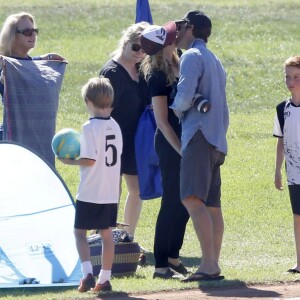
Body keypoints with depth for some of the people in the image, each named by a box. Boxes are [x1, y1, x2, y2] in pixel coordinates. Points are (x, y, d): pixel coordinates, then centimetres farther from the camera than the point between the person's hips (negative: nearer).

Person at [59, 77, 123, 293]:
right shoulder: (115, 126, 7)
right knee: (107, 233, 11)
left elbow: (90, 160, -19)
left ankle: (88, 273, -11)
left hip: (90, 193, -6)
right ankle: (105, 279, 12)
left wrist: (70, 161, -5)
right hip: (111, 193, 6)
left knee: (80, 231, 4)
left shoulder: (90, 127, -14)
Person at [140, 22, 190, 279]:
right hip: (169, 143, -8)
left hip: (185, 141, 8)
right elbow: (162, 120, -14)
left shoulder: (179, 67, 9)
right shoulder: (157, 75, -12)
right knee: (172, 202, -5)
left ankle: (173, 256, 24)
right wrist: (180, 149, -16)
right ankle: (161, 265, -1)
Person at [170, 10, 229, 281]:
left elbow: (184, 96, -16)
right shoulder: (215, 61, 26)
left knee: (192, 198, -19)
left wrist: (175, 109, 4)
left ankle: (209, 263, -29)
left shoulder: (192, 56, -4)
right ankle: (213, 266, 8)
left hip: (199, 135, -10)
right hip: (217, 140, 10)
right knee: (212, 205, 9)